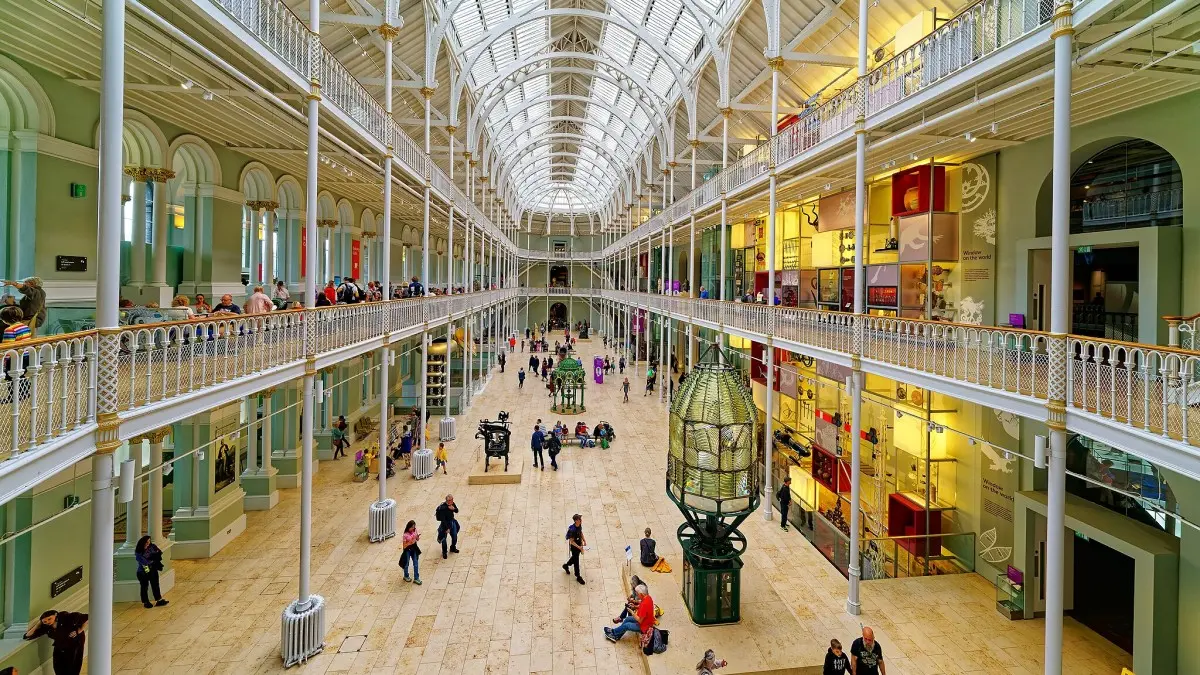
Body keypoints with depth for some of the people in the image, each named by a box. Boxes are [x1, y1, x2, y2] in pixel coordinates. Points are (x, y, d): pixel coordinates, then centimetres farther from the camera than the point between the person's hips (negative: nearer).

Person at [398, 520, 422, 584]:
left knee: (415, 564, 7)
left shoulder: (414, 531, -6)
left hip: (414, 549, 4)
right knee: (406, 564, 16)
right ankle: (406, 576, 39)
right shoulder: (405, 535, -21)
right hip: (407, 550, -4)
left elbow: (417, 540, 6)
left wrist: (418, 536, -15)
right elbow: (404, 545, -17)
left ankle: (416, 578, 17)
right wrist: (410, 542, -32)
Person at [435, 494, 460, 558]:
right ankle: (444, 552, 26)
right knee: (444, 539, 4)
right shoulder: (442, 507, -28)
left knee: (455, 537, 13)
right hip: (445, 523, -6)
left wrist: (453, 509, -20)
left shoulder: (452, 504, -11)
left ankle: (453, 548, 39)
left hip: (452, 521, 6)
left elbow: (457, 511, 4)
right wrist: (447, 528, -22)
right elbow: (443, 519, -25)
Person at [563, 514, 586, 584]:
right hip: (574, 547, -8)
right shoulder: (572, 530, -34)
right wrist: (579, 547, -33)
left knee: (575, 558, 28)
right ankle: (578, 577, 23)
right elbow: (571, 541, -26)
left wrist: (584, 540, 1)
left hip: (579, 544, 8)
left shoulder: (580, 525, -9)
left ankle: (566, 565, 53)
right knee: (576, 561, 7)